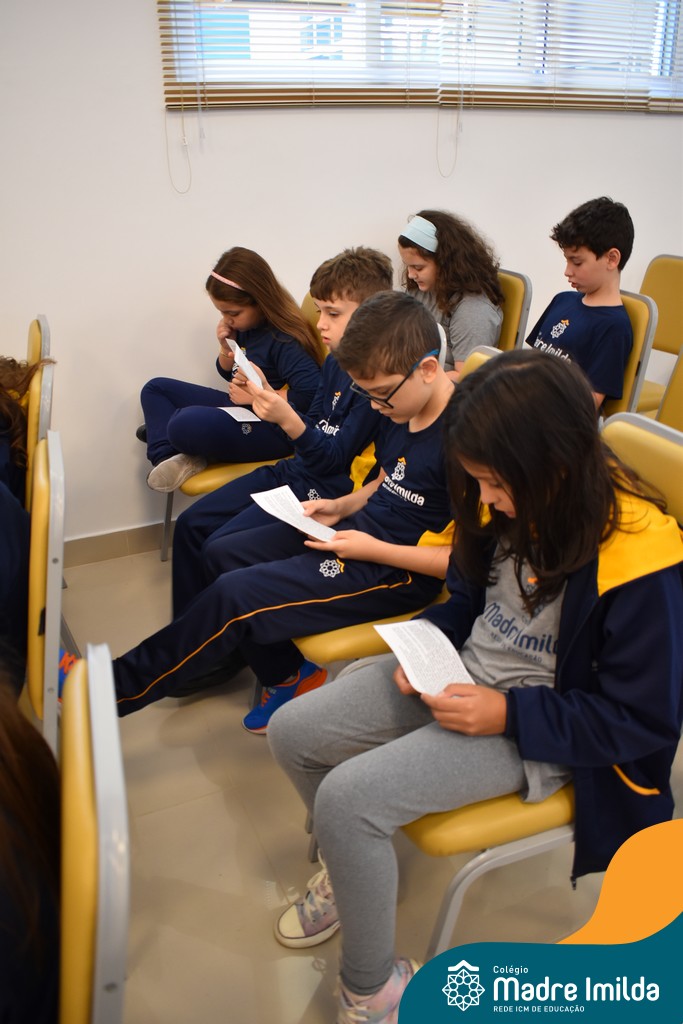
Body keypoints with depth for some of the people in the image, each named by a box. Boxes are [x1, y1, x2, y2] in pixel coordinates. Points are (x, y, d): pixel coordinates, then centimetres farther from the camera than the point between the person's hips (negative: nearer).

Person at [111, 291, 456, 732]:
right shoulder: (399, 411, 2)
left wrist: (375, 549, -22)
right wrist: (342, 506, 1)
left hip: (400, 568, -10)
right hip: (360, 528, 10)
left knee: (234, 595, -16)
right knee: (225, 553, 9)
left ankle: (119, 685, 4)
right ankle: (288, 676, 17)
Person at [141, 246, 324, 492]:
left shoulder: (285, 340, -21)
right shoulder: (245, 326, 4)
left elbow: (312, 394, -31)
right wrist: (226, 347, -2)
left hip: (273, 430, -11)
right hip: (240, 408, 11)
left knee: (184, 424, -36)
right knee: (155, 388, 13)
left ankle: (189, 459, -2)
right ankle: (169, 456, -10)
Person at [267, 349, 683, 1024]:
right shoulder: (512, 503, -7)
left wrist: (507, 714, -21)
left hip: (536, 728, -7)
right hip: (459, 676, 7)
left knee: (347, 795, -22)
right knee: (291, 733, 0)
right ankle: (354, 869, 29)